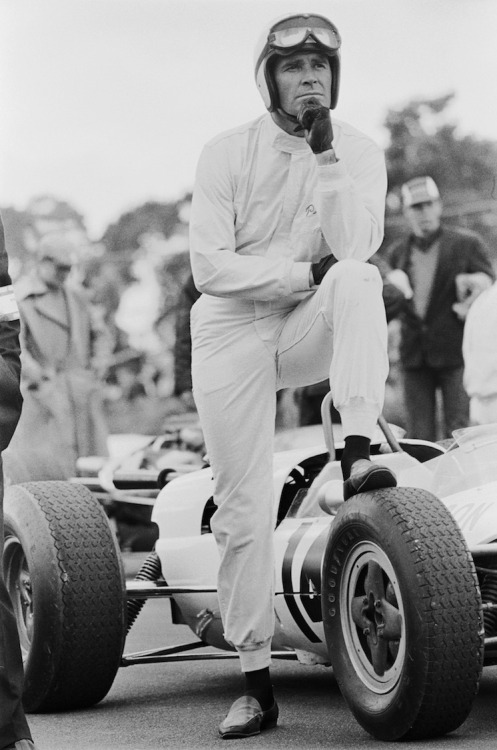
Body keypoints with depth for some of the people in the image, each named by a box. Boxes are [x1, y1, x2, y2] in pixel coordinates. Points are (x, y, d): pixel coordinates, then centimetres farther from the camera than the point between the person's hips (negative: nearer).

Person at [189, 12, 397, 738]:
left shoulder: (359, 151, -2)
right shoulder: (227, 153, -5)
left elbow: (356, 247, -19)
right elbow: (210, 268, -13)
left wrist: (326, 154, -23)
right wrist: (305, 271, -18)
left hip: (312, 331, 1)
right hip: (233, 334, 0)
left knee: (359, 281, -33)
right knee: (243, 510, -3)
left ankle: (357, 453, -41)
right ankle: (256, 681, 7)